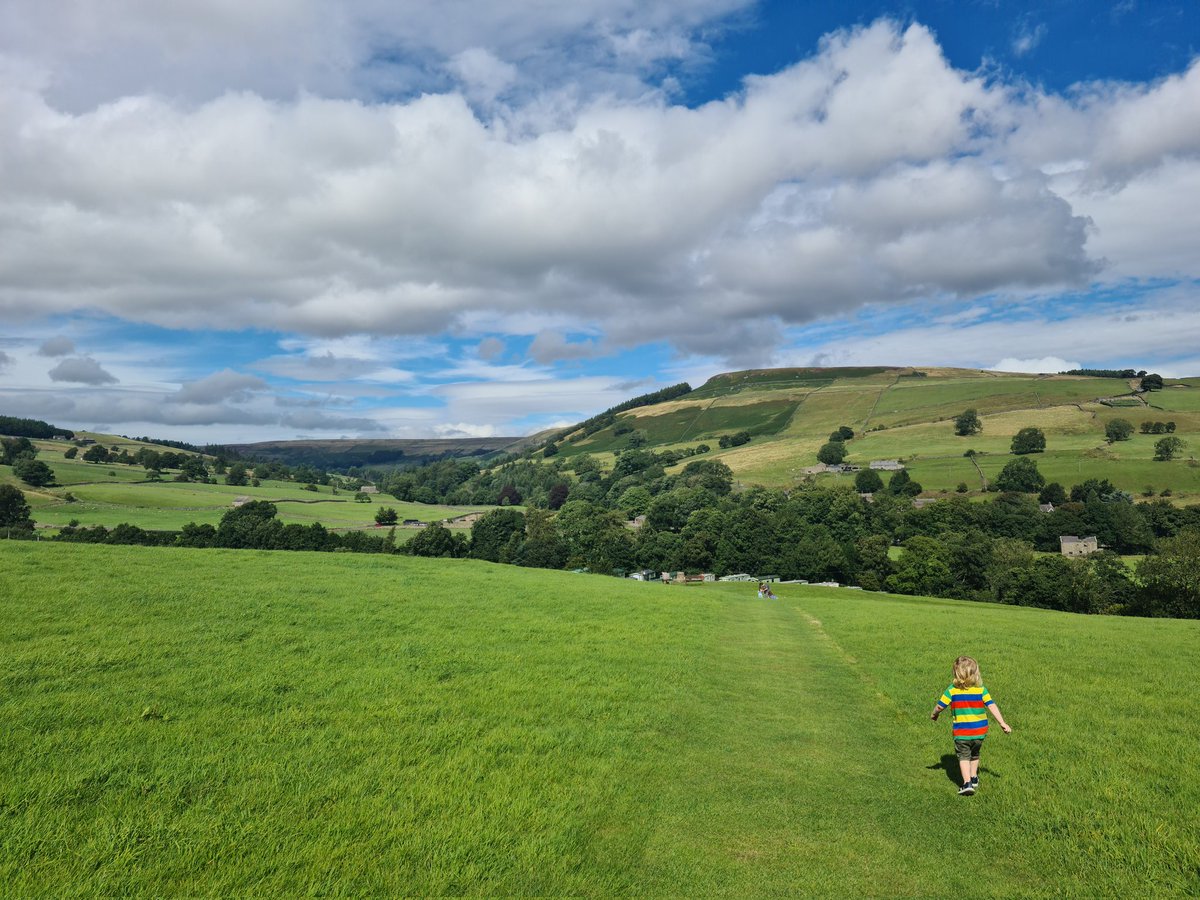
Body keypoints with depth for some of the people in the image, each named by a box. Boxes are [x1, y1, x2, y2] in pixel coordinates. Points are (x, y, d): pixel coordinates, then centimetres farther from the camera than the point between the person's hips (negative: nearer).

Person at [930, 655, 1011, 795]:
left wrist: (933, 714, 12)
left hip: (961, 732, -3)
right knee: (975, 755, 26)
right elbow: (992, 706, -10)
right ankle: (974, 779, 36)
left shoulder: (952, 690, -12)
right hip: (980, 731, 3)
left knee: (964, 756, 8)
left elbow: (940, 706, -8)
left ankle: (967, 783, -5)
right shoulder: (981, 689, -7)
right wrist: (1002, 723, -4)